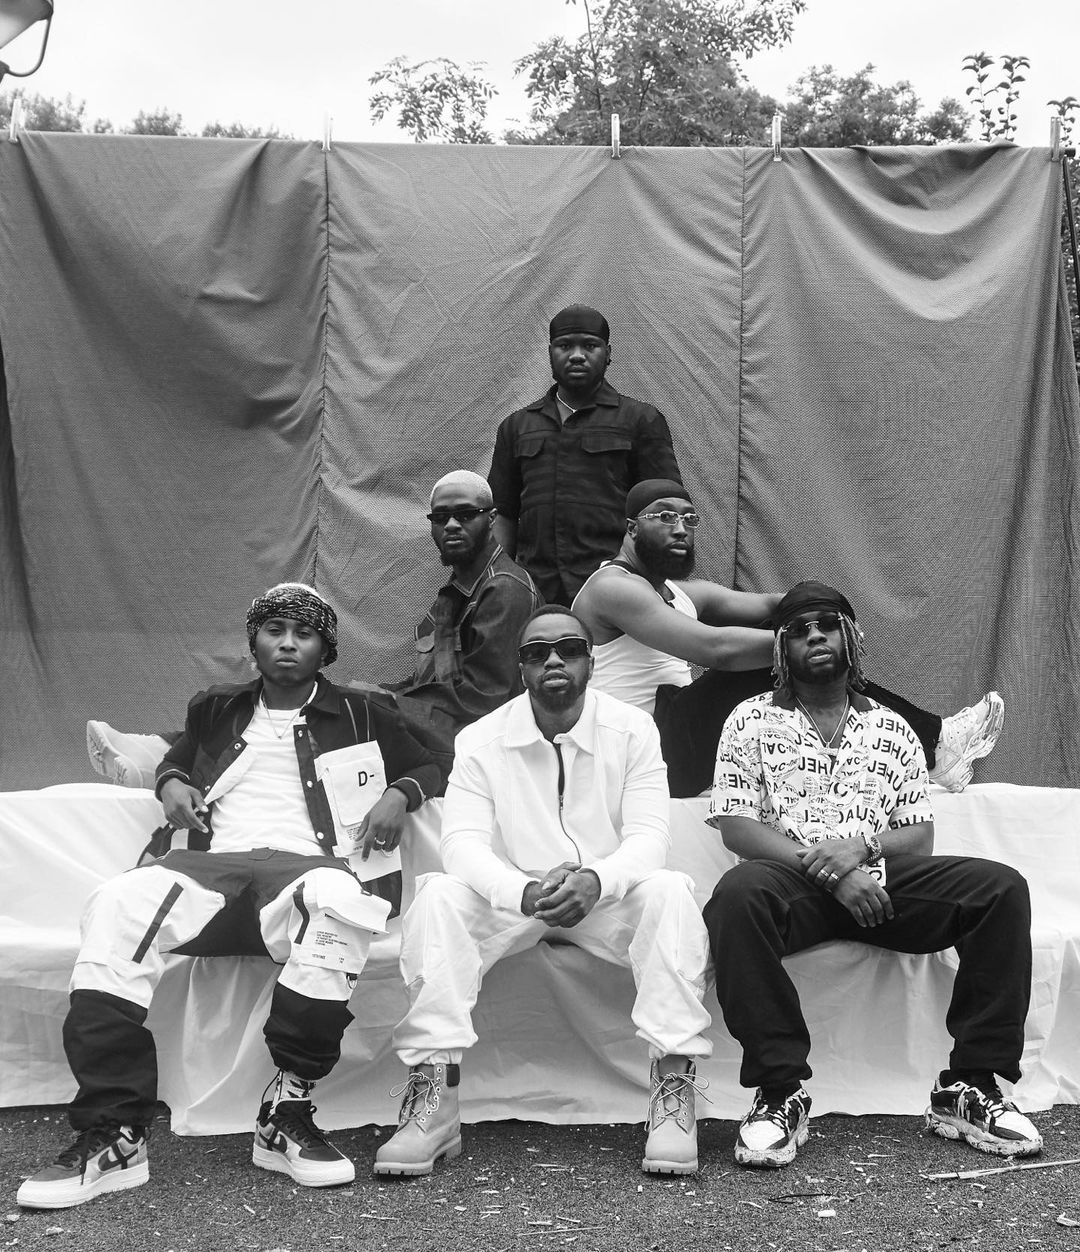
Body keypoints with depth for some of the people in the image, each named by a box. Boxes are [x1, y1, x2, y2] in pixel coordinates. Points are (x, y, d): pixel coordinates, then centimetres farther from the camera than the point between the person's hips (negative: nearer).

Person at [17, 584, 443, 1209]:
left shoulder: (358, 715, 21)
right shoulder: (215, 711, 28)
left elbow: (430, 768, 25)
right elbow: (175, 758, 42)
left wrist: (400, 795, 4)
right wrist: (171, 783, 19)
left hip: (303, 863, -2)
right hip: (211, 861, 2)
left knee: (340, 899, -41)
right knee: (120, 904, -32)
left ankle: (288, 1115, -30)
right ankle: (114, 1137, -33)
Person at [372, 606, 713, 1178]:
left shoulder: (632, 730, -6)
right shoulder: (480, 740, -5)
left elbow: (647, 836, -13)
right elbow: (463, 843, -15)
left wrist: (594, 882, -36)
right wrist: (526, 892, -36)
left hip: (607, 895, 0)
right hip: (512, 895, 1)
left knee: (669, 893, -31)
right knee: (438, 897, -28)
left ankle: (675, 1086, -28)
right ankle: (432, 1098, -28)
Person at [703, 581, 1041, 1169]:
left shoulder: (893, 730, 20)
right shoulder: (751, 721, 11)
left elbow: (919, 838, 13)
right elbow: (736, 828, -1)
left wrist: (861, 845, -11)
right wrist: (828, 871, -14)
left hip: (881, 881, 3)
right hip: (793, 882, -3)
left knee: (1003, 889, -20)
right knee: (738, 894, -38)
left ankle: (970, 1086, -15)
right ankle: (780, 1093, -28)